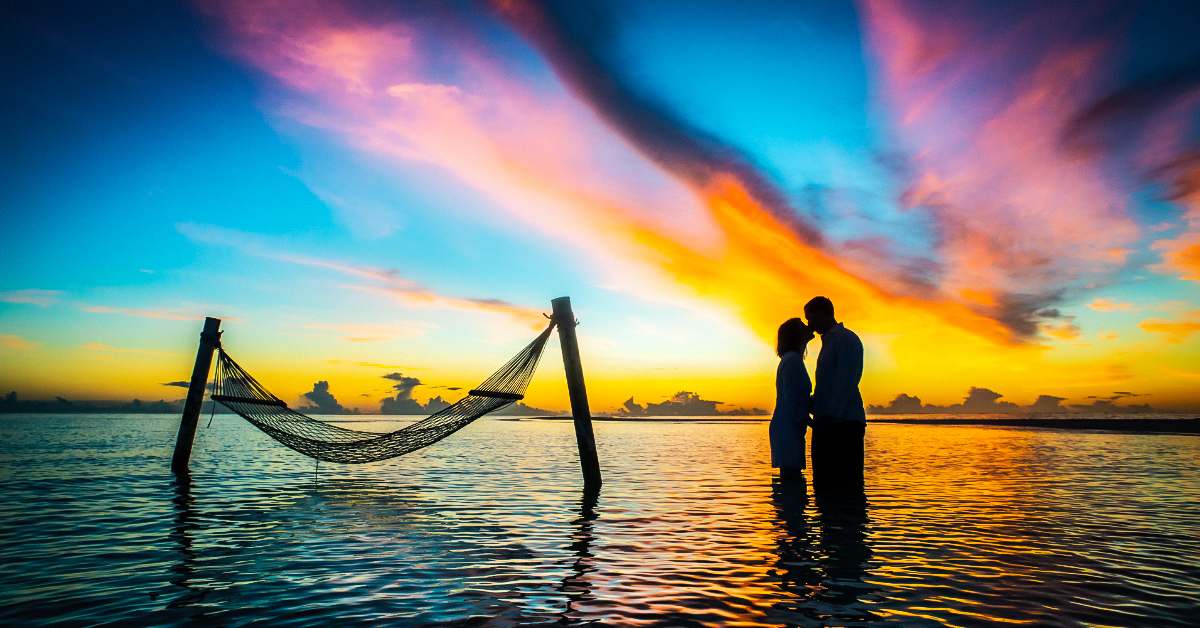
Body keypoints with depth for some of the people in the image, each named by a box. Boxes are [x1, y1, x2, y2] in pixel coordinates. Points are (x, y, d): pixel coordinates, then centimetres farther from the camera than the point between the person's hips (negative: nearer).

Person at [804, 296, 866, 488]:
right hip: (829, 423, 10)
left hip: (843, 422, -10)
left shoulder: (846, 339, -7)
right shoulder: (828, 341, 23)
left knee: (845, 483, -9)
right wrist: (813, 403, 12)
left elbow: (845, 383, -16)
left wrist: (830, 415, -21)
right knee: (824, 481, 8)